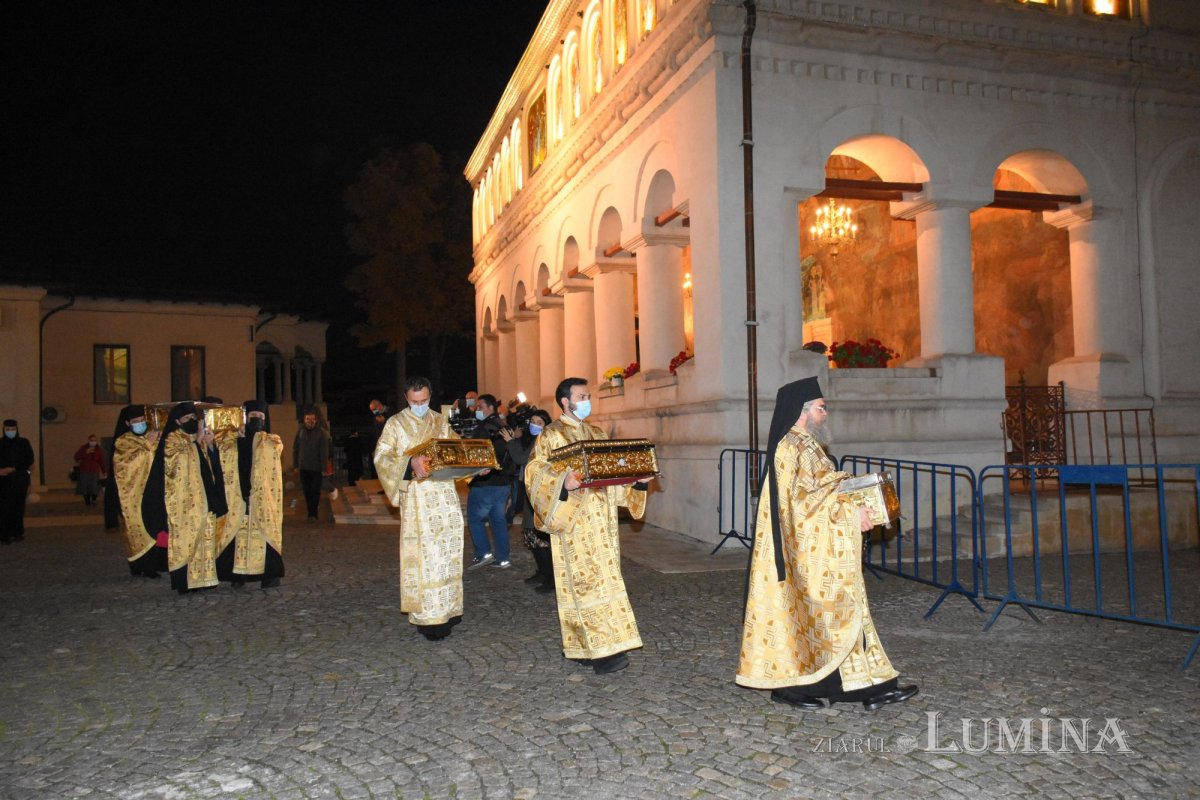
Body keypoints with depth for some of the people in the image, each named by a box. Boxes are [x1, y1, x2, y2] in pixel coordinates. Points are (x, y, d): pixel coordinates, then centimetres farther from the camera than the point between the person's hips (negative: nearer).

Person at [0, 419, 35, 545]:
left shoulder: (24, 443, 5)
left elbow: (29, 460, -2)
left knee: (18, 506, 0)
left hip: (19, 479, 0)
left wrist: (12, 469, -12)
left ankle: (17, 532, 9)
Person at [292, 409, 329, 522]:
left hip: (316, 468, -3)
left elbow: (324, 452, -5)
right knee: (307, 491, 5)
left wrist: (324, 468, -9)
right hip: (303, 467, 3)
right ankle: (311, 512, 13)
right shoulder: (300, 432, 7)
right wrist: (295, 465, 5)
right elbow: (295, 449, 11)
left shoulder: (321, 433, -3)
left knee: (315, 491, -3)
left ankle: (313, 514, -1)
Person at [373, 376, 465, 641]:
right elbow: (381, 457, -7)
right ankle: (427, 616, 0)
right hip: (416, 497, -4)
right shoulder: (396, 424, 2)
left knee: (448, 553, 6)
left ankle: (447, 608, 18)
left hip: (445, 495, 4)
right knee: (422, 555, -7)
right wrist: (410, 463, -24)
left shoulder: (440, 422, 14)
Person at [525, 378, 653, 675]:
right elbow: (535, 472, -10)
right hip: (573, 522, -7)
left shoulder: (597, 434, 18)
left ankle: (579, 645, 16)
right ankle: (602, 650, -10)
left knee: (602, 577, 6)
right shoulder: (551, 435, -2)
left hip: (601, 520, 7)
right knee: (587, 579, -11)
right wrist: (563, 482, -27)